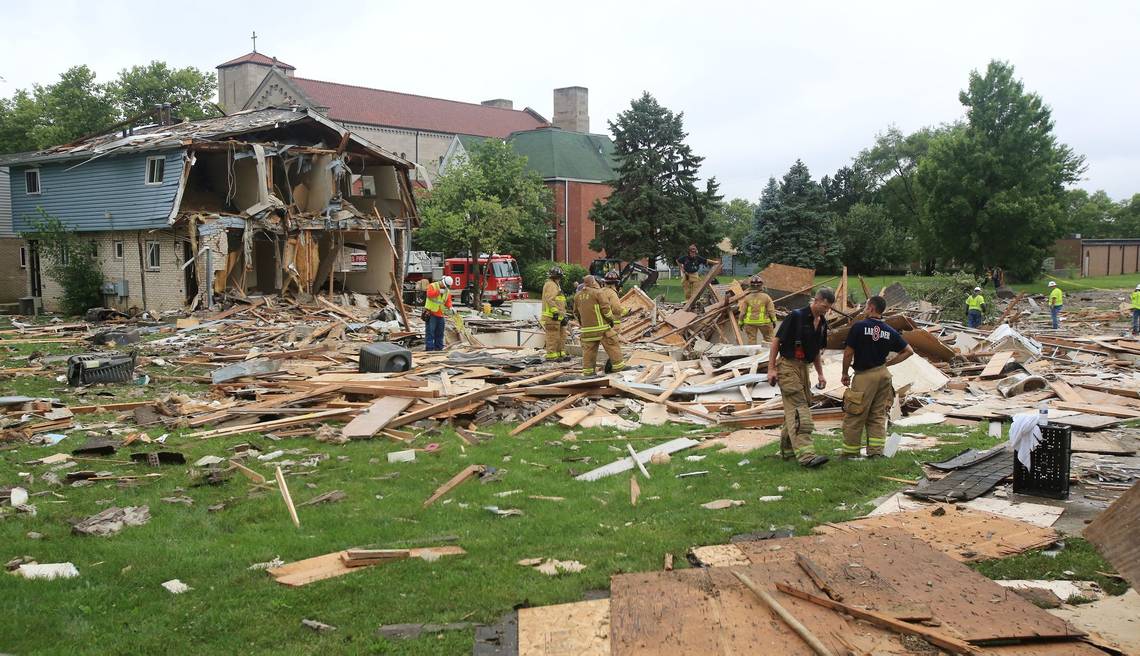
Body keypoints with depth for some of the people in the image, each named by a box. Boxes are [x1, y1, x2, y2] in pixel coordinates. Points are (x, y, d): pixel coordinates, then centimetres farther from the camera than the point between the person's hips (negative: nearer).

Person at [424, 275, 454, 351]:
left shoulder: (447, 291, 12)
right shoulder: (432, 286, -5)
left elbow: (448, 301, 10)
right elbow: (429, 294, -22)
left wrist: (449, 307, -9)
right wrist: (439, 291, -24)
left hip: (440, 314, 6)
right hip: (430, 313, -6)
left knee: (439, 332, 10)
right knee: (430, 331, -9)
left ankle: (438, 347, 19)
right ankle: (429, 348, -9)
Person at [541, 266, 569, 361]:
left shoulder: (556, 285, 23)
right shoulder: (550, 285, -11)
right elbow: (550, 300, -22)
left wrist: (564, 315, 28)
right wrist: (555, 311, -28)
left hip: (558, 317, 11)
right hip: (551, 317, -11)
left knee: (561, 336, 14)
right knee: (553, 337, -9)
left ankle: (561, 354, 21)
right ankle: (551, 355, -6)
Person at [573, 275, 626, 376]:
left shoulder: (577, 296, 9)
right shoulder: (597, 293, -9)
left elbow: (576, 312, 19)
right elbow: (605, 307, -11)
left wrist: (581, 323, 32)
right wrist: (610, 319, 3)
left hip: (587, 328, 5)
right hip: (601, 326, -5)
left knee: (588, 349, 10)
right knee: (612, 345, 5)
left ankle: (587, 370, 9)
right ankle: (618, 365, 9)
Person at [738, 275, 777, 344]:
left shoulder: (747, 298, -4)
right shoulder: (766, 297, -6)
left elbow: (742, 312, -3)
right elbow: (771, 310, -4)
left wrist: (741, 322, 6)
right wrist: (774, 320, 7)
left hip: (750, 322, 1)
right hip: (764, 322, -1)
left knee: (751, 339, 6)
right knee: (768, 338, 12)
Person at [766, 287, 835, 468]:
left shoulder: (822, 323, 9)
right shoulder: (796, 316, -14)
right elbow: (776, 340, -12)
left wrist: (820, 374, 15)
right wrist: (771, 368, -15)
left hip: (803, 367, 8)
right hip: (788, 366, -8)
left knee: (793, 410, 12)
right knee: (798, 408, -14)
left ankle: (787, 450, 23)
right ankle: (806, 455, -21)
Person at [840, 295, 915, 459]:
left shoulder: (859, 327, -10)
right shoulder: (890, 331, 5)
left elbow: (848, 354, -10)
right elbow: (909, 351, 9)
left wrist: (845, 374, 3)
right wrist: (888, 363, 12)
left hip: (864, 376, -5)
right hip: (883, 374, 6)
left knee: (854, 417, 2)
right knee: (878, 416, 13)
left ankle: (850, 453, 7)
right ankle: (876, 451, 11)